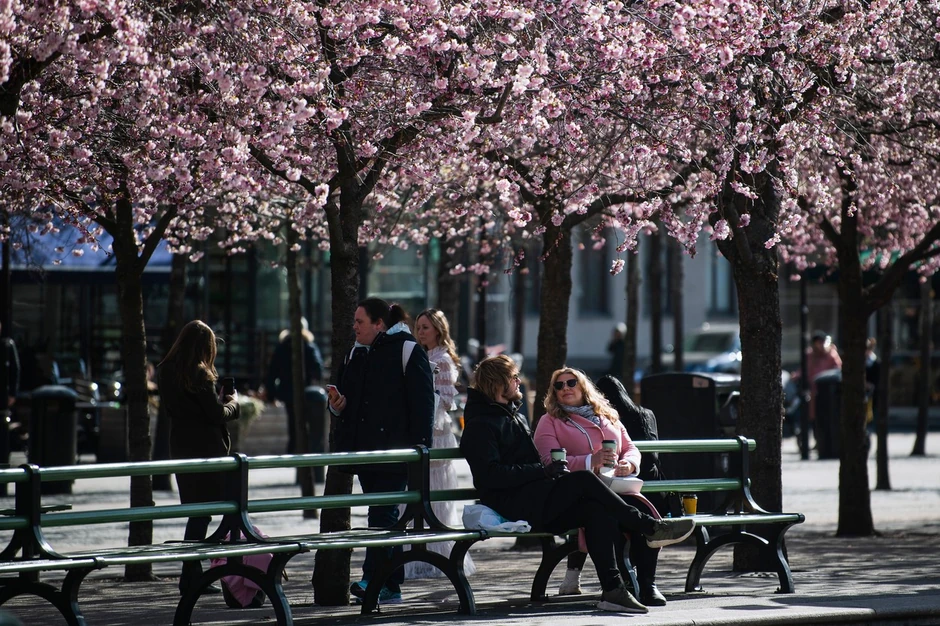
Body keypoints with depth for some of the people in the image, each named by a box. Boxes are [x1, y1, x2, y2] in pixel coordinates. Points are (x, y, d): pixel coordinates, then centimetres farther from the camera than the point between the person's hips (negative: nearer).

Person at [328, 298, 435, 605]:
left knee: (382, 513, -13)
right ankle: (391, 585, 11)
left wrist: (420, 445, -15)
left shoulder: (408, 352, -6)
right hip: (364, 450, 8)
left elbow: (422, 403, -9)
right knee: (385, 517, 9)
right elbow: (348, 401, 26)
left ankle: (373, 578, -17)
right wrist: (337, 404, 2)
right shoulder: (355, 355, 17)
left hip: (394, 452, -8)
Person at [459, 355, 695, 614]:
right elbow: (491, 476, -18)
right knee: (584, 480, -24)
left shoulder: (513, 416, 26)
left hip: (535, 502, 9)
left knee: (597, 510, -17)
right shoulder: (481, 425, -5)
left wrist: (551, 469, 8)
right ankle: (651, 527, -16)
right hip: (513, 504, -9)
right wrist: (543, 471, -18)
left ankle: (613, 589, -24)